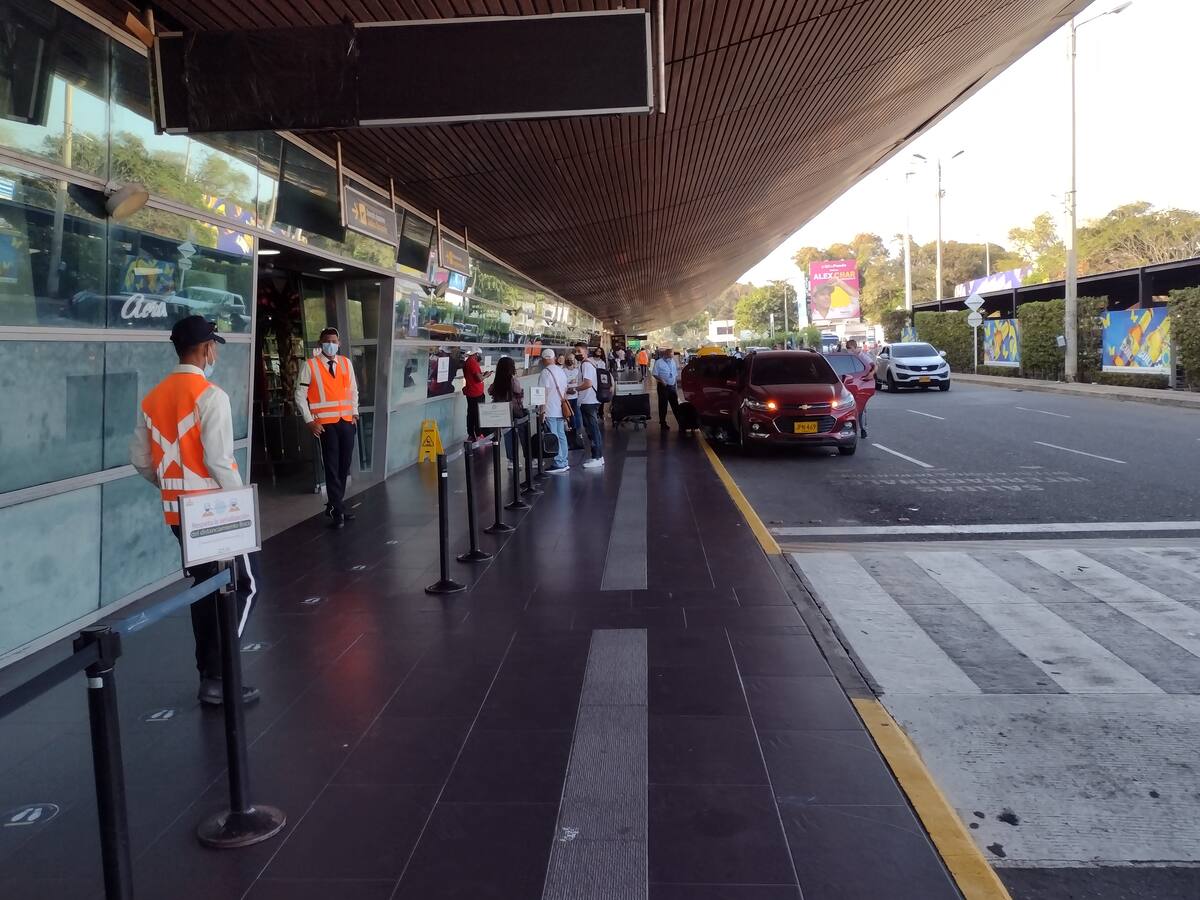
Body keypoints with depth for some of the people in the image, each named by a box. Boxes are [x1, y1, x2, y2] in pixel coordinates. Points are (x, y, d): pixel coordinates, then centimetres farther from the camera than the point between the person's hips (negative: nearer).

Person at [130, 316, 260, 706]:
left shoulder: (152, 398, 7)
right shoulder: (211, 396, -16)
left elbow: (141, 460, 10)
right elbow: (219, 461, -21)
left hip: (177, 510, 7)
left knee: (205, 588, 16)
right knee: (242, 587, 4)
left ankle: (209, 675, 21)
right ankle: (217, 678, 0)